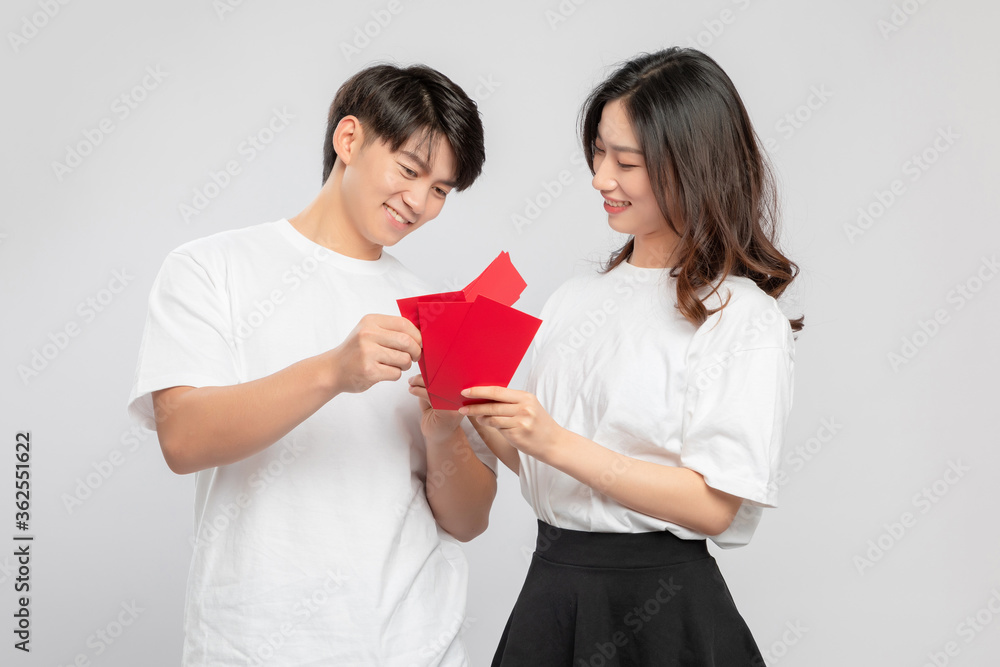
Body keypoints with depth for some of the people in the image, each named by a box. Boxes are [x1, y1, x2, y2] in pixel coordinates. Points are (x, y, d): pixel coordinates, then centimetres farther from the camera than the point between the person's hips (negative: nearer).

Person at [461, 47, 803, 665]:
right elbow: (534, 463, 11)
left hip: (658, 608, -5)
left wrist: (556, 442, -22)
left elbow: (713, 505, -18)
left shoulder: (742, 317, -11)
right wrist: (481, 412, -8)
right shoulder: (577, 298, 8)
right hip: (550, 586, 5)